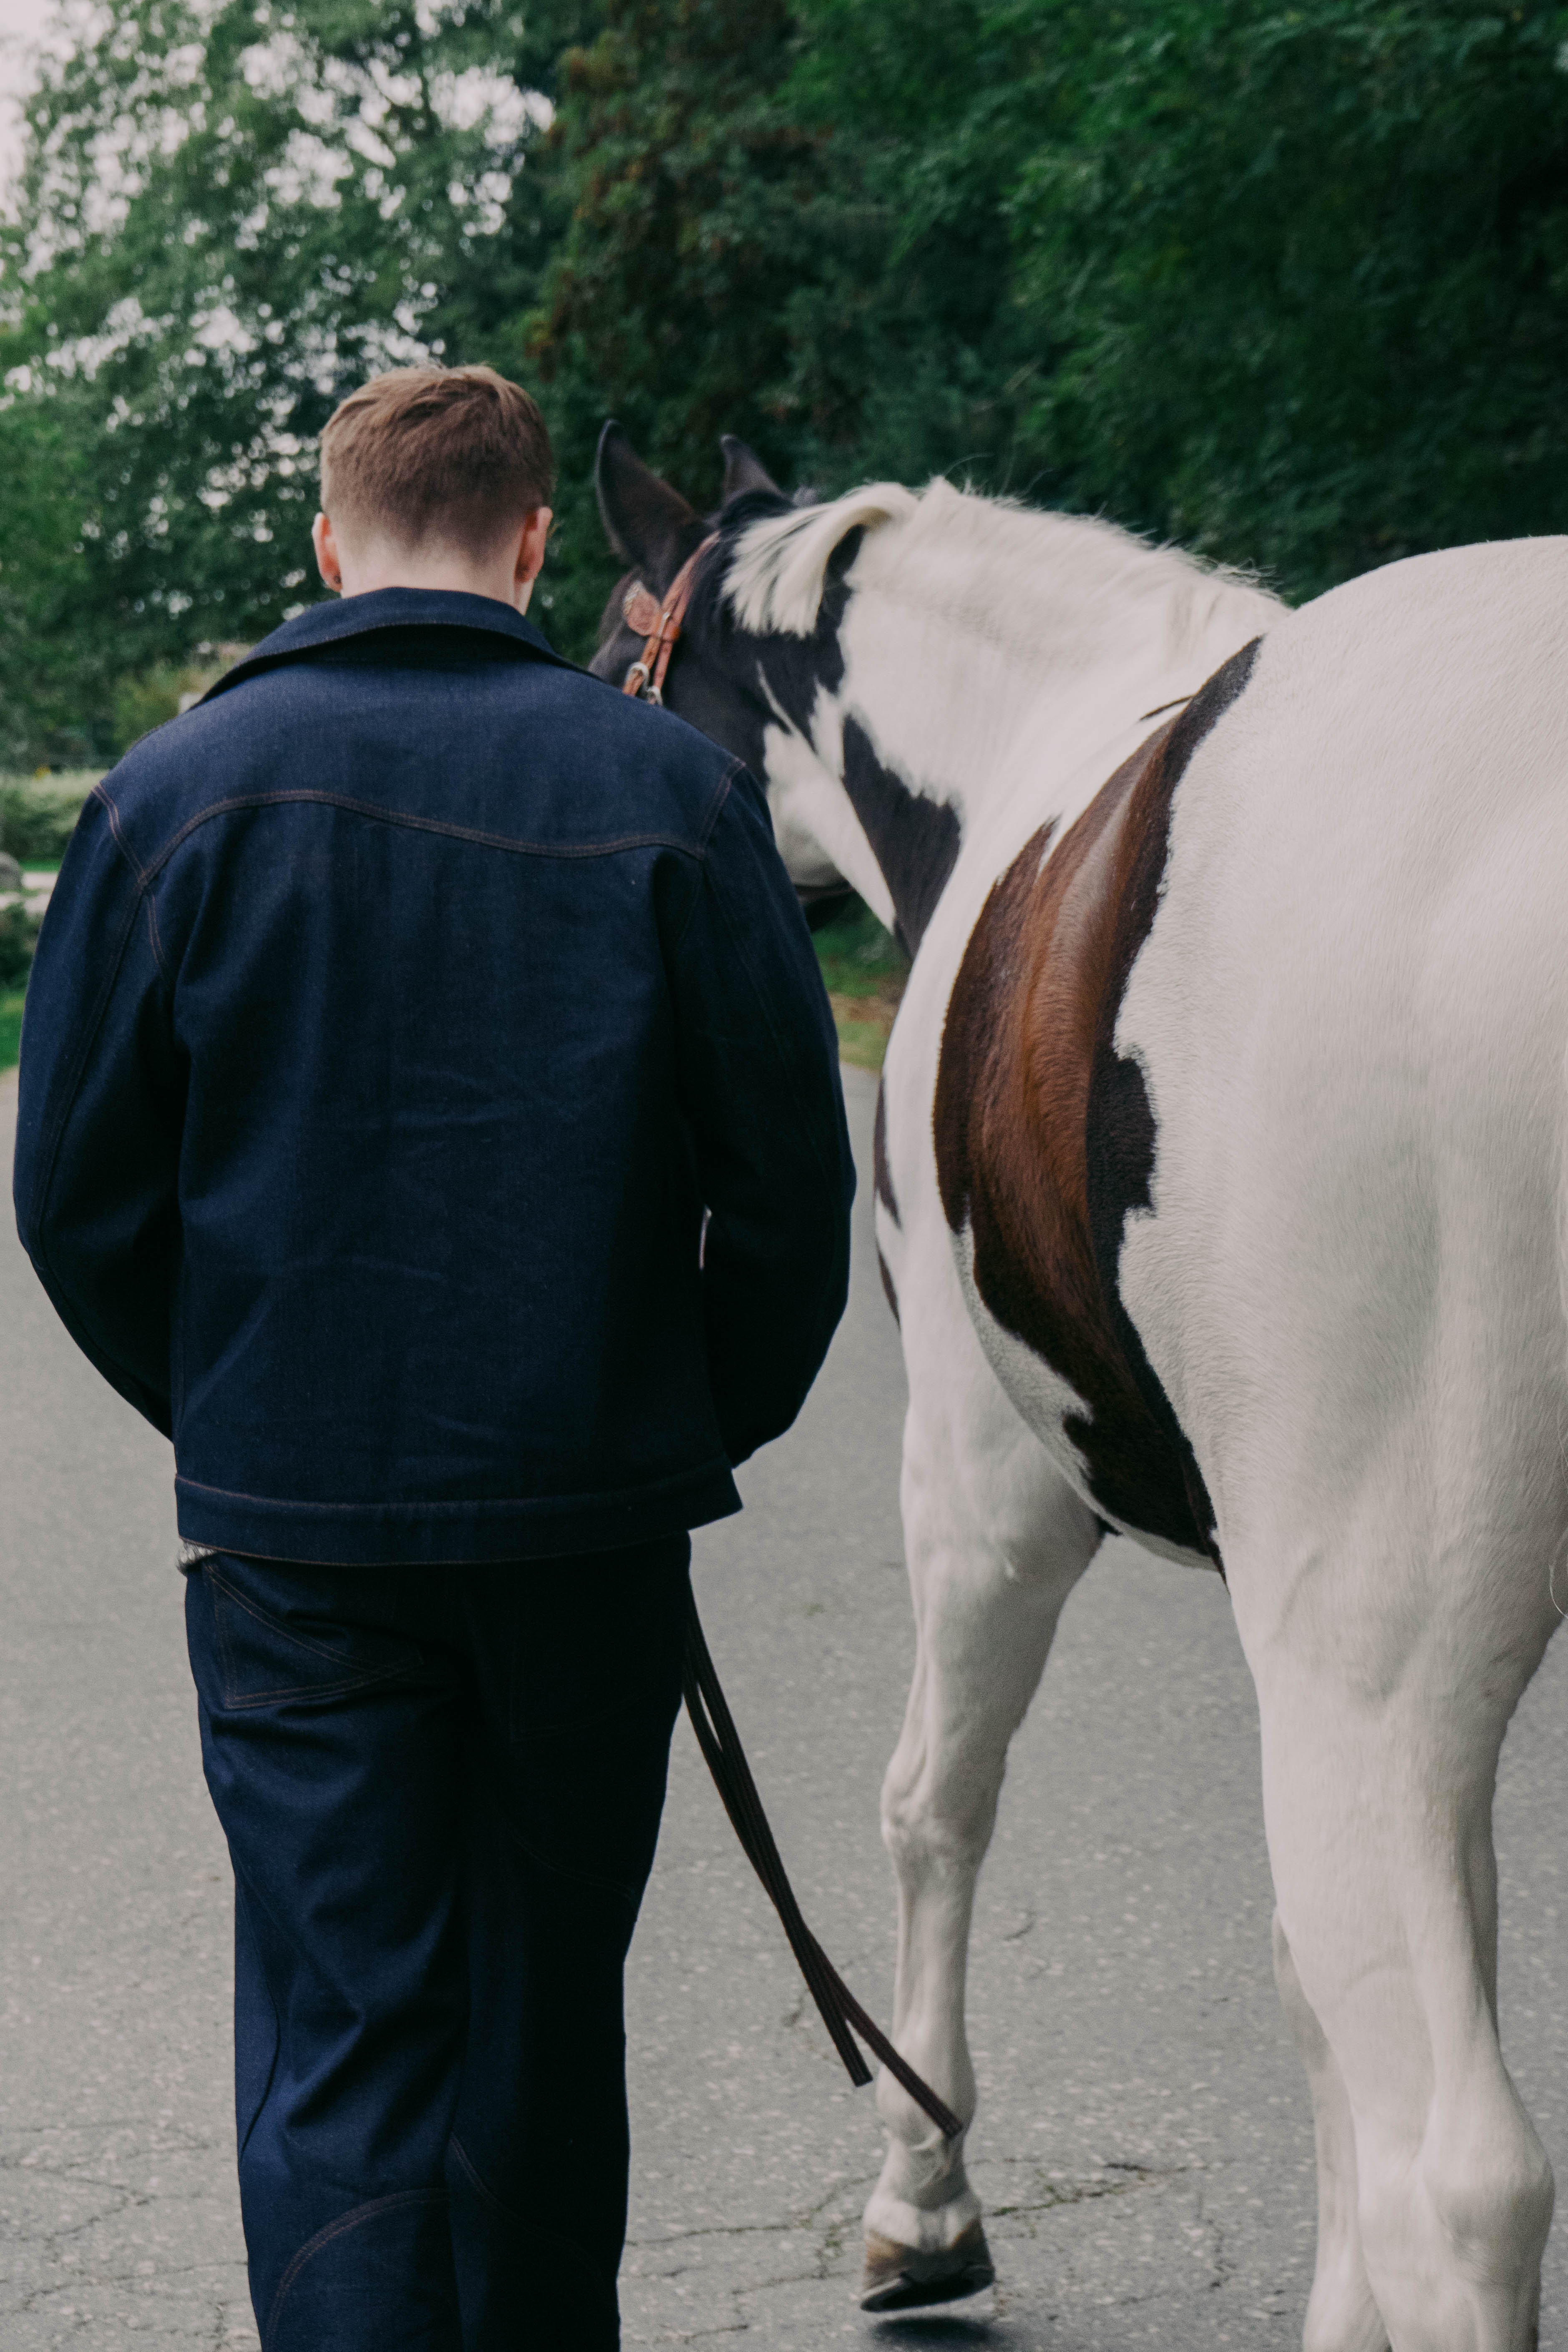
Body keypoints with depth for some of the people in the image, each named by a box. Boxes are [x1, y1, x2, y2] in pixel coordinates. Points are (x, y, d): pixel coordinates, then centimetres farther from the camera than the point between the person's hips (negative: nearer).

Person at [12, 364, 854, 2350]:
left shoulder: (176, 793, -2)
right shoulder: (671, 791, -3)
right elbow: (787, 1175, -3)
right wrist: (714, 1424, 12)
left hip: (291, 1519, -1)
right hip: (595, 1509, 1)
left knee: (341, 2043, 2)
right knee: (543, 2008, 18)